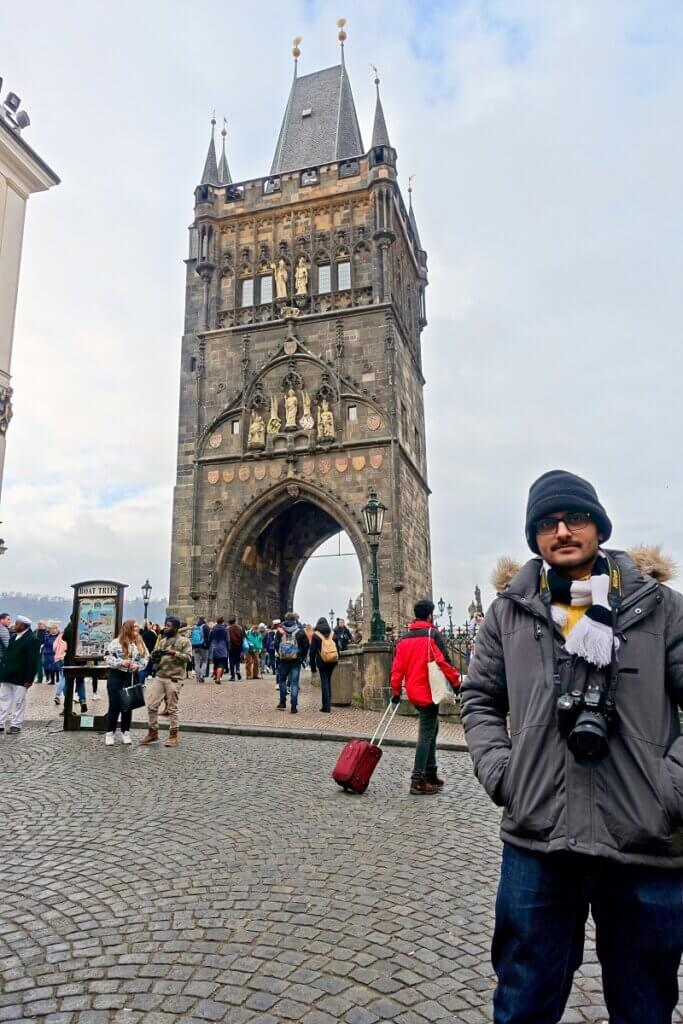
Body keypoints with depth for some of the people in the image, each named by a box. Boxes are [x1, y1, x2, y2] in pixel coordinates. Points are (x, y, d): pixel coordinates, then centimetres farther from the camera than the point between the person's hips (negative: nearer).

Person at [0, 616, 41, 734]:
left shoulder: (32, 640, -13)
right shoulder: (13, 636, 10)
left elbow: (33, 661, -15)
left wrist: (29, 679, -17)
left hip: (20, 678, -7)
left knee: (19, 702, 2)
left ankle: (15, 725, 11)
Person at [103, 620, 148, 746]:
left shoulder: (140, 643, 6)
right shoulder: (116, 642, -8)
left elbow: (145, 658, 6)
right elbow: (107, 657, -10)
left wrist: (138, 666, -12)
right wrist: (120, 662, -20)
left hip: (132, 677, 4)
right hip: (116, 676, -4)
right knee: (115, 705, 0)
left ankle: (125, 733, 21)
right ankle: (110, 733, 12)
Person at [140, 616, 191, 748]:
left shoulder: (184, 641, -2)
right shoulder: (162, 641, 16)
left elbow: (188, 657, -12)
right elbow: (155, 659, 19)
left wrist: (174, 653, -21)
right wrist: (154, 656, -4)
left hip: (174, 679, -6)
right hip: (159, 677, 6)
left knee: (172, 708, 0)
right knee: (151, 705, 4)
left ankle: (173, 736, 11)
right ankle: (153, 732, 20)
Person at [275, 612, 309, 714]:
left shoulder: (280, 630, 0)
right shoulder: (300, 631, -3)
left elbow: (276, 645, 0)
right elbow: (306, 645, -4)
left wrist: (279, 654, 12)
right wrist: (302, 657, 7)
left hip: (283, 660, 1)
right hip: (296, 660, -1)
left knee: (282, 680, 18)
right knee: (294, 683, 2)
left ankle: (283, 703, 18)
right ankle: (293, 706, -3)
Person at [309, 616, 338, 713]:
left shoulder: (315, 635, -2)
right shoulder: (332, 633, 8)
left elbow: (312, 651, -3)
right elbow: (338, 648, 7)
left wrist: (313, 667, 2)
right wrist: (337, 659, 12)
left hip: (322, 662, -3)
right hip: (333, 661, 3)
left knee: (324, 682, 1)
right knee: (328, 681, 16)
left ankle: (326, 706, -2)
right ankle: (328, 704, 17)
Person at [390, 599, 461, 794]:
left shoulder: (404, 639, 8)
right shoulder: (433, 634, -10)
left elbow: (397, 667, 8)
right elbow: (443, 661, -14)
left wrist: (396, 691, 14)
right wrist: (456, 682, -4)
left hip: (414, 692, 7)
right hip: (429, 691, -7)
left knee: (430, 729, 20)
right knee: (426, 734, -3)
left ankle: (430, 774, 24)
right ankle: (418, 781, -5)